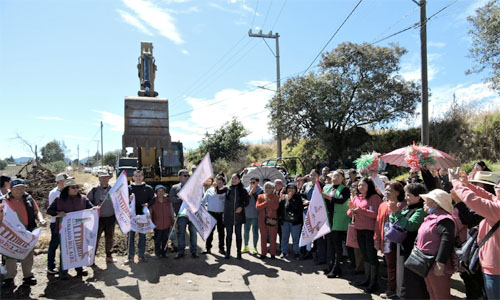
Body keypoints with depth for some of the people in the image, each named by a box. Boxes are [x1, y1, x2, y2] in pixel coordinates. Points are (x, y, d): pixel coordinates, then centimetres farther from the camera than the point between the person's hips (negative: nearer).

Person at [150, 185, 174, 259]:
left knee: (165, 239, 10)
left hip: (167, 224, 2)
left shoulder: (168, 200, 2)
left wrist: (173, 220, 14)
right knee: (157, 240, 4)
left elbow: (171, 211, 13)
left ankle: (164, 253, 22)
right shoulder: (153, 201, -6)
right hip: (157, 224, -2)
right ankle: (158, 253, 20)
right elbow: (150, 212, -1)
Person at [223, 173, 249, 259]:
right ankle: (227, 252, 17)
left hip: (238, 215, 0)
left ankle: (238, 252, 16)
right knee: (228, 234, 6)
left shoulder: (243, 190, 2)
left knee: (238, 234, 6)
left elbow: (247, 201, 7)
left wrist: (242, 207, -7)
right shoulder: (227, 189, 2)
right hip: (228, 216, 1)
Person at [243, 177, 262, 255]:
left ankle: (255, 247, 18)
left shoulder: (260, 191, -5)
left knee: (255, 231, 5)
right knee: (246, 231, 12)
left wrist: (254, 193, -16)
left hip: (255, 215, -3)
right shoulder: (247, 190, 2)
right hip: (246, 214, 3)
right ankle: (246, 246, 27)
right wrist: (250, 193, -14)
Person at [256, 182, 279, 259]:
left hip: (272, 219, -2)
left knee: (272, 236, -1)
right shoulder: (260, 196, 10)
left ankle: (273, 253, 8)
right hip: (262, 219, 2)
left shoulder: (275, 197, 5)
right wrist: (266, 202, -9)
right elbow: (258, 207, -2)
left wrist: (269, 200, -11)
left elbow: (275, 207, -10)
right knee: (263, 236, 5)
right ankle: (263, 253, 14)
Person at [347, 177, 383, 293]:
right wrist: (352, 209, -8)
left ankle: (374, 282, 7)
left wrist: (360, 210, -21)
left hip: (370, 230, -7)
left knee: (371, 255, -2)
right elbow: (350, 214, 13)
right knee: (365, 256, 16)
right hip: (359, 230, 7)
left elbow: (375, 214, -19)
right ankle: (367, 279, 27)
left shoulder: (375, 197, -8)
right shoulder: (357, 197, 12)